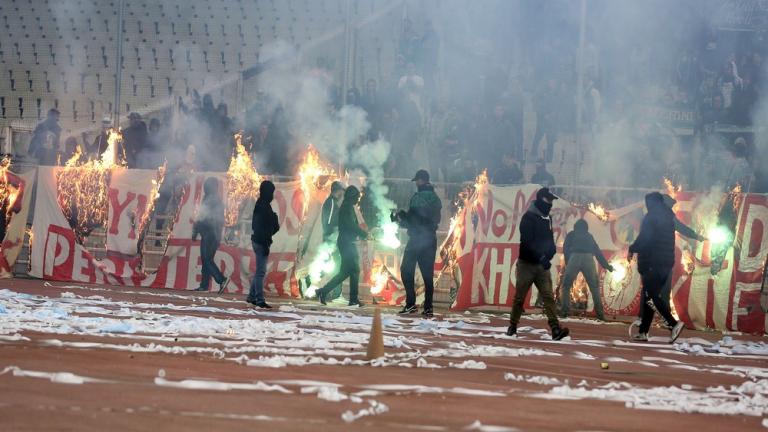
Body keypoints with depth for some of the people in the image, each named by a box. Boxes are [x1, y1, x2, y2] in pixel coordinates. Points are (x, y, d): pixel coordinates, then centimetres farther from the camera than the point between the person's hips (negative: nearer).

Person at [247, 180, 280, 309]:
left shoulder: (261, 204, 12)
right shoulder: (263, 206, -17)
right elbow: (261, 227, -21)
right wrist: (266, 245, -20)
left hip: (258, 241, 10)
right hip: (261, 242, -10)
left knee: (259, 271, 15)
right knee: (261, 272, -7)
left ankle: (252, 297, 20)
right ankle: (260, 300, -6)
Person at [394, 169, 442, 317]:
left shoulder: (417, 198, -12)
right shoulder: (435, 199, 12)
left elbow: (411, 220, -15)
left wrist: (401, 218, 7)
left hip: (416, 239, -6)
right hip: (430, 240, 6)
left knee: (406, 270, 2)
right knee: (428, 274, 5)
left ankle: (410, 303, -6)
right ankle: (428, 307, 0)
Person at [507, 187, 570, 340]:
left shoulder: (547, 219, 12)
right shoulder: (529, 218, -11)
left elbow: (550, 241, 15)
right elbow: (527, 242, -21)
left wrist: (549, 255, -7)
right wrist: (541, 257, -29)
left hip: (542, 265, 5)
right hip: (527, 263, -5)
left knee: (548, 296, -8)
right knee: (519, 297, 4)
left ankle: (555, 329, -19)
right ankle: (512, 326, 21)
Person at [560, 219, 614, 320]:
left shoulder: (571, 235, 24)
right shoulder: (589, 236, 29)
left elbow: (566, 249, 14)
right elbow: (598, 251, 30)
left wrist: (567, 263, 19)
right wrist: (606, 265, 38)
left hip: (575, 258, -2)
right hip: (588, 259, 2)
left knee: (566, 286, 10)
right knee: (594, 287, 11)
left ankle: (564, 311, 1)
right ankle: (600, 313, 2)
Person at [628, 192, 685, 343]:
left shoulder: (651, 217, -7)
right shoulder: (668, 218, 17)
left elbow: (644, 239, -15)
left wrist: (632, 249, 0)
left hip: (653, 263, -8)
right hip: (667, 263, 8)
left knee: (650, 297, -10)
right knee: (651, 296, 13)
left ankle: (674, 323, -25)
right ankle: (643, 332, 12)